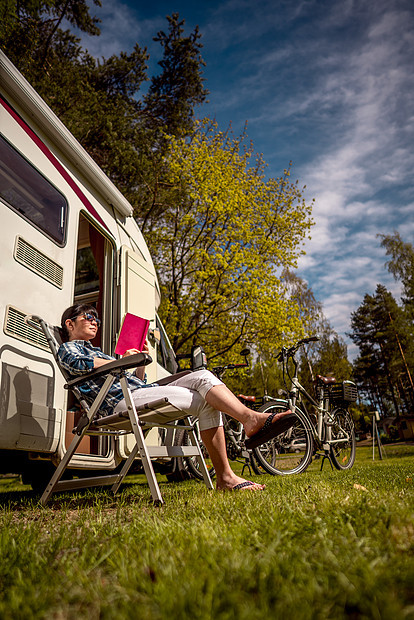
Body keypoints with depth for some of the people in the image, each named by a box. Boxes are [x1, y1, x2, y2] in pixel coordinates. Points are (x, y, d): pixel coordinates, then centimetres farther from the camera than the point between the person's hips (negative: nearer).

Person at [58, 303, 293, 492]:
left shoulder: (98, 351, 38)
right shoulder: (67, 348, 16)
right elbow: (79, 364, -13)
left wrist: (141, 360, 16)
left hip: (143, 391, 8)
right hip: (122, 401, -7)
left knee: (203, 377, -17)